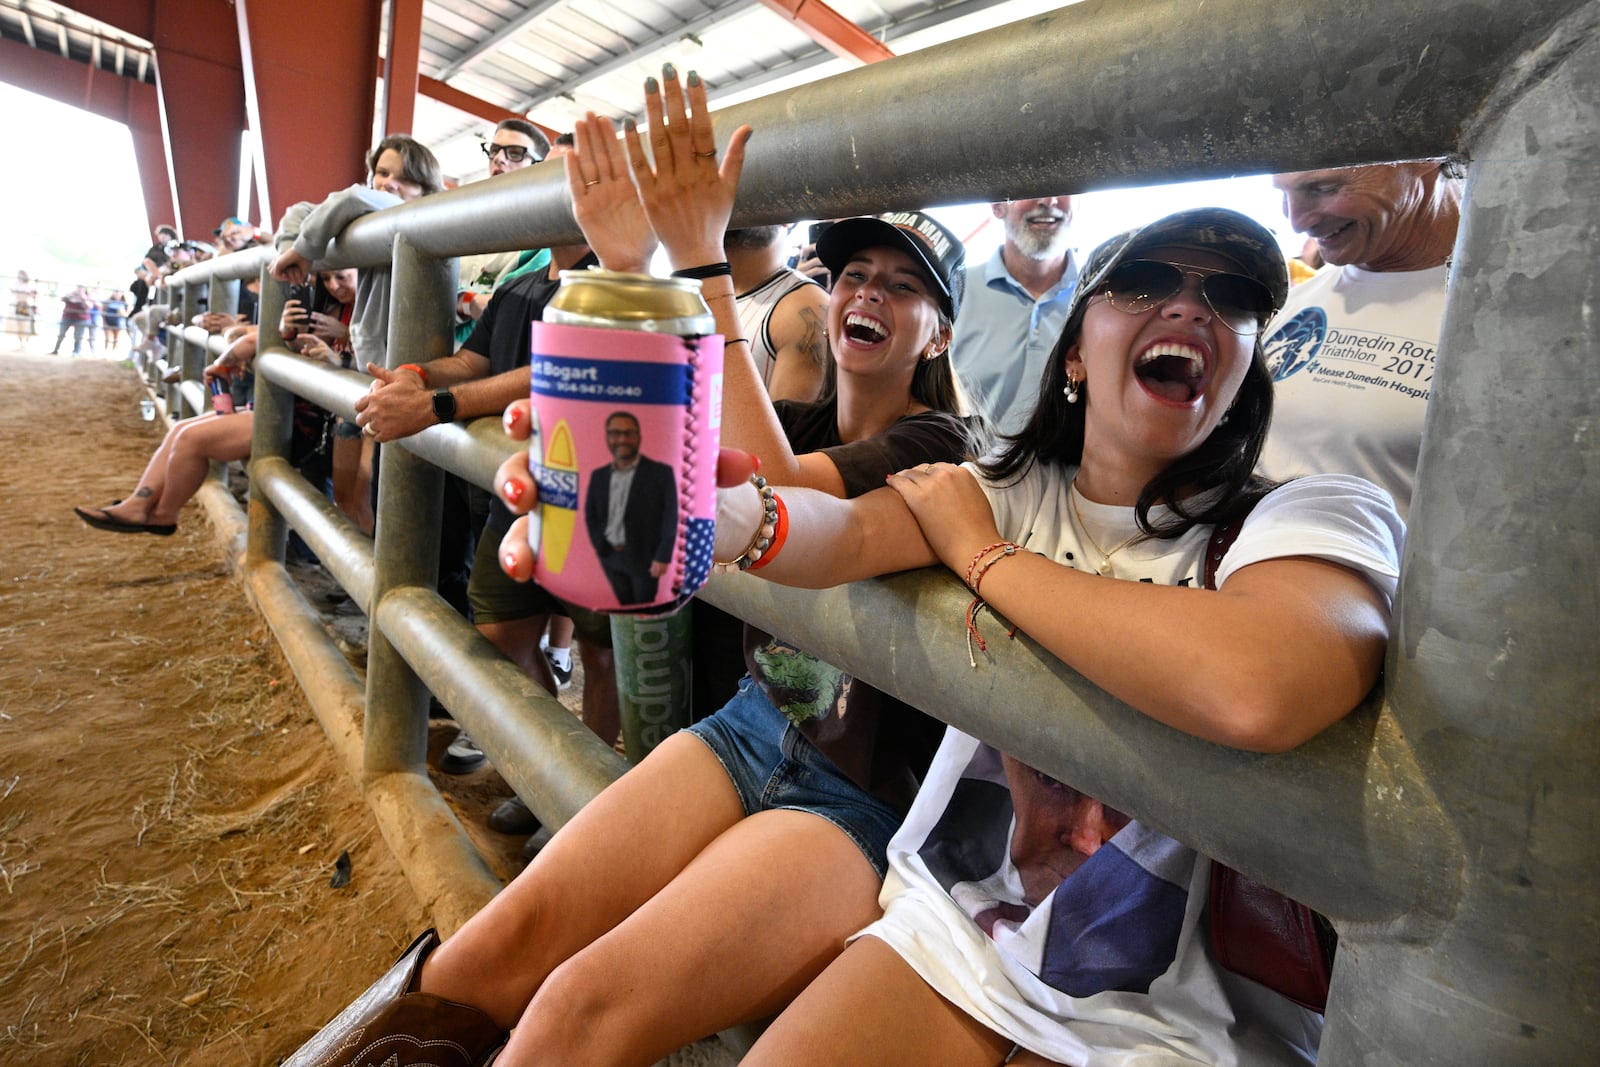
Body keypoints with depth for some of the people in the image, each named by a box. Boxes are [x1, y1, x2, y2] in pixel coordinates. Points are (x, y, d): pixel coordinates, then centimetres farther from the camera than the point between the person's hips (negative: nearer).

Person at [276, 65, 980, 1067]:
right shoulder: (797, 419, 11)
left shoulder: (936, 446, -6)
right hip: (750, 729, 5)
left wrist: (703, 258, -24)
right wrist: (625, 266, -19)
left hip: (867, 794, -4)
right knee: (501, 945, -12)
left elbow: (770, 490, -24)